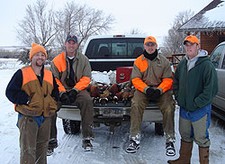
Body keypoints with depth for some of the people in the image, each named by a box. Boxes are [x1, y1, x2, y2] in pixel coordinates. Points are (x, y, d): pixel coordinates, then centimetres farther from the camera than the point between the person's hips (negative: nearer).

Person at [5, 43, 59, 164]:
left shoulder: (50, 75, 13)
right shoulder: (22, 73, -3)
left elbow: (56, 92, 21)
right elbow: (10, 92, -7)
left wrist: (52, 103, 3)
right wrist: (27, 100, -14)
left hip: (46, 118, 5)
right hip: (28, 117, -5)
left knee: (42, 148, 16)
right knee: (28, 150, -5)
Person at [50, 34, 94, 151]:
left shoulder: (83, 59, 8)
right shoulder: (57, 60, 6)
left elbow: (86, 78, 2)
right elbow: (54, 79, 1)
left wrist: (75, 90, -12)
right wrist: (62, 92, -14)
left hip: (78, 90, 0)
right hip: (61, 90, 1)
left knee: (87, 101, -32)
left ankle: (87, 138, -27)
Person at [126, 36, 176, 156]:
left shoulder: (164, 61, 6)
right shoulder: (138, 61, 6)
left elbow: (168, 79, 2)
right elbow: (136, 79, 0)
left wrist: (159, 90, -17)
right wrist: (146, 89, -17)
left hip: (162, 90, 0)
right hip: (143, 89, 0)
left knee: (169, 108, -26)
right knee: (135, 105, -28)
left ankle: (170, 141, -14)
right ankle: (135, 139, -22)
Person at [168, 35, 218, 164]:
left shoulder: (207, 65, -14)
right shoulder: (183, 64, 7)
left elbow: (211, 89, -18)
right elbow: (176, 82, 20)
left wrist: (195, 104, -17)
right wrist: (178, 97, 8)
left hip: (200, 110, -6)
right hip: (184, 109, 7)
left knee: (201, 138, 5)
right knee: (185, 136, 19)